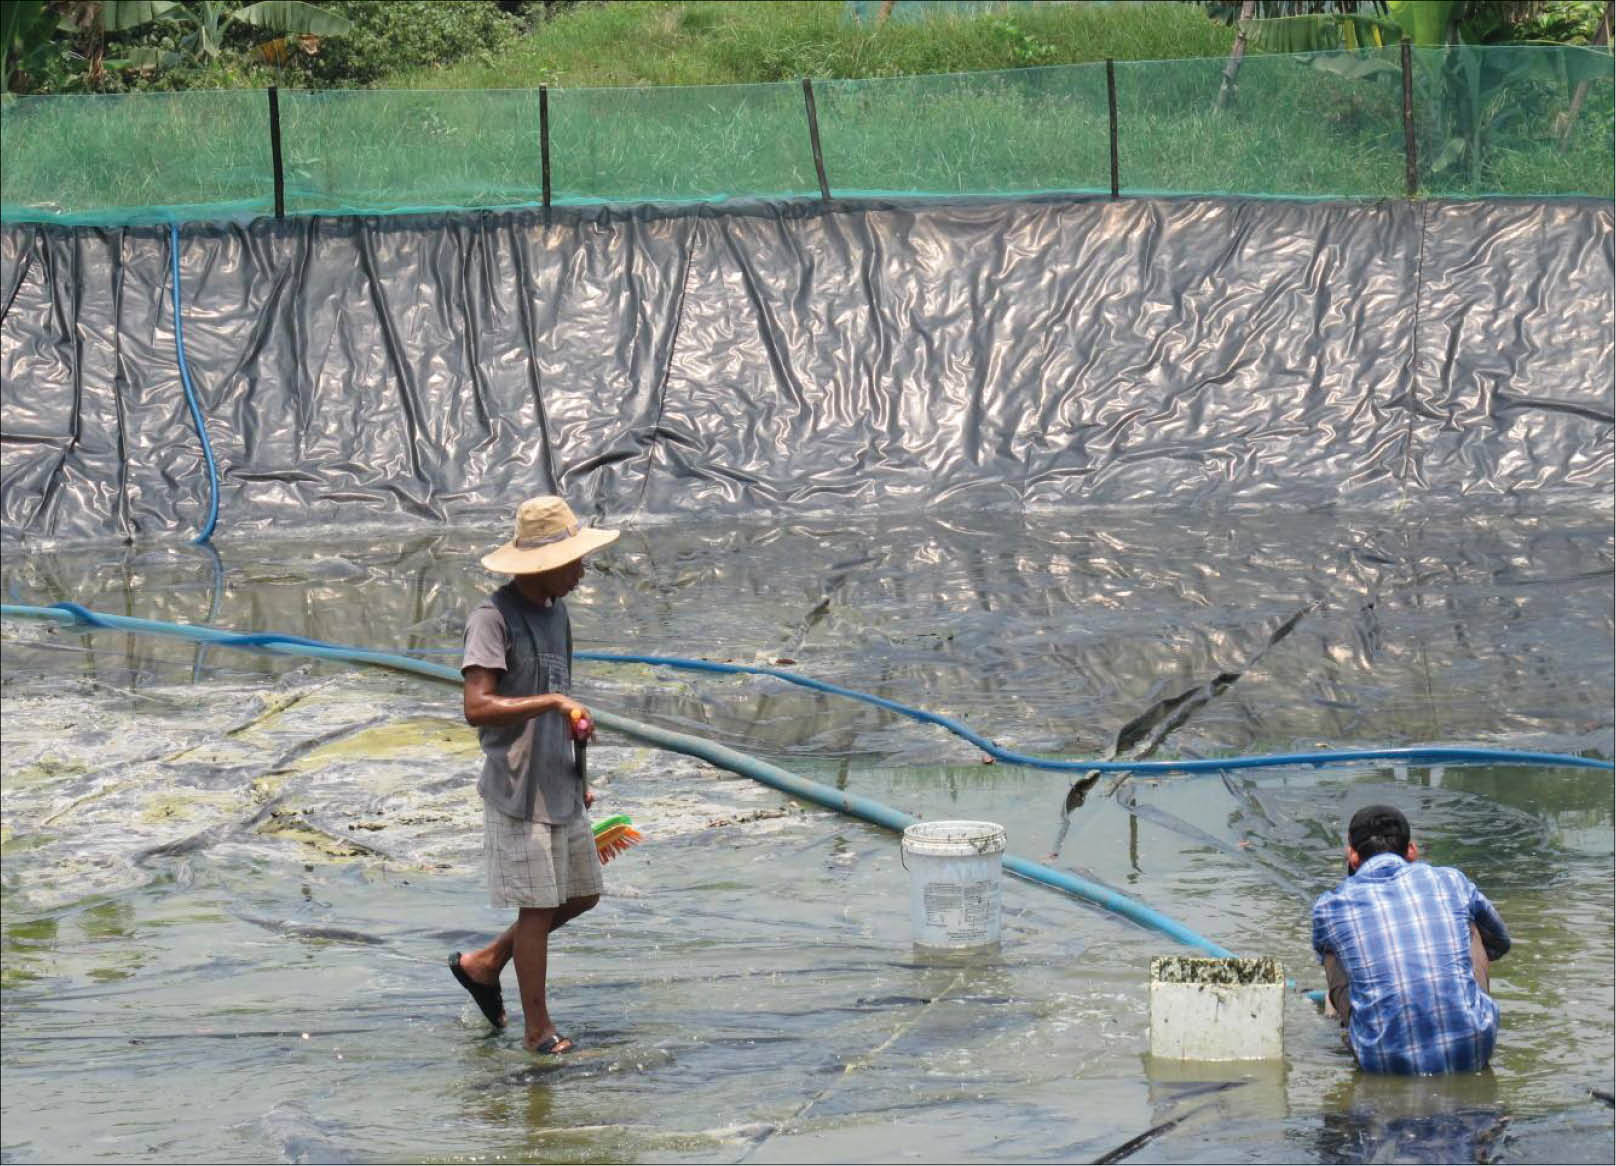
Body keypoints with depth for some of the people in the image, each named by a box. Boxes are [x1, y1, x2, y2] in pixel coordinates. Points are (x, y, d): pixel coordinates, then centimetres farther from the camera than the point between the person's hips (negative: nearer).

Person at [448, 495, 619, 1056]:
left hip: (559, 785, 9)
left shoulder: (555, 612, 12)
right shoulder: (493, 618, -15)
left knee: (580, 894, 14)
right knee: (538, 904, -2)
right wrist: (554, 702, -26)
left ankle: (484, 964, 29)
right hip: (517, 790, -9)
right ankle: (538, 1029, 10)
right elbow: (478, 708, -24)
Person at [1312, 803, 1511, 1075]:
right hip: (1471, 1054, 1)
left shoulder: (1330, 906, 7)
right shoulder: (1451, 881, 10)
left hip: (1385, 1060, -1)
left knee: (1334, 951, 19)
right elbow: (1500, 941, 34)